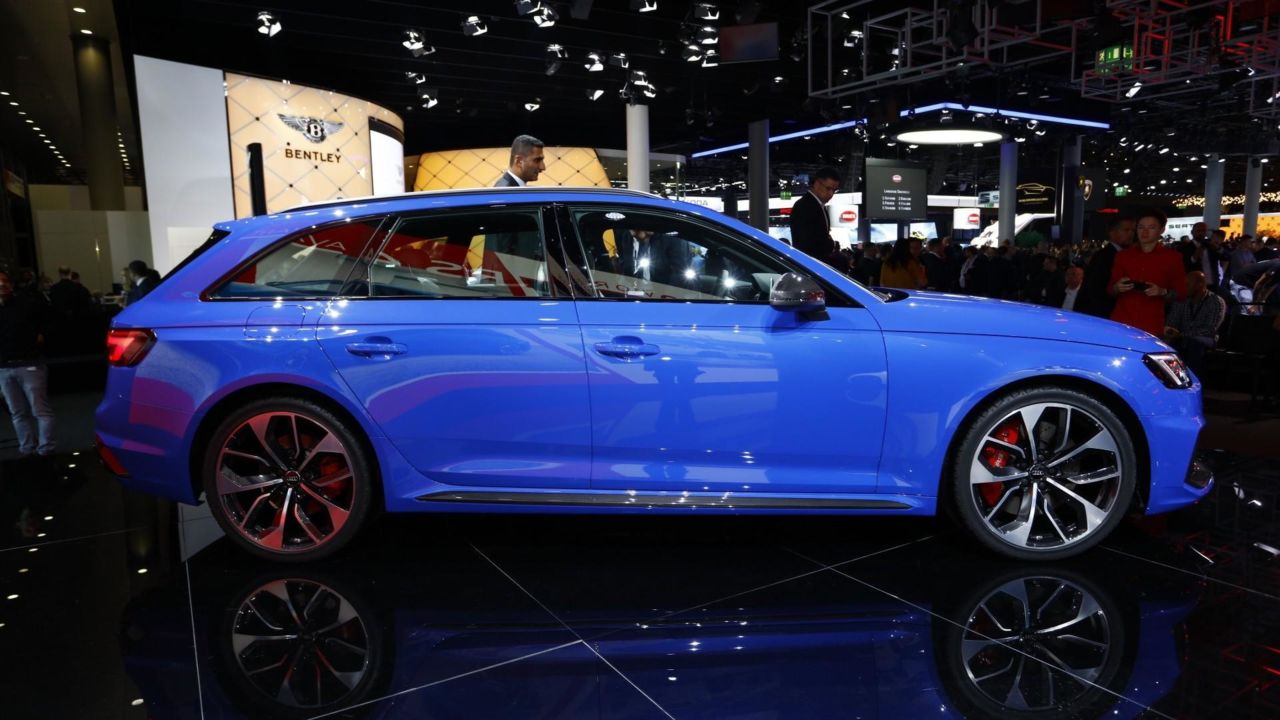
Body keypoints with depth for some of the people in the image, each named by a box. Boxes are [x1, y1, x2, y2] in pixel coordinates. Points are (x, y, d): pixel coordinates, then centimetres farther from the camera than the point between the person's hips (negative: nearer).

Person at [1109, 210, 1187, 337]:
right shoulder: (1123, 255, 14)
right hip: (1120, 323, 2)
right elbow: (1111, 291, 17)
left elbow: (1181, 291, 9)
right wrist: (1116, 288, -7)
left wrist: (1163, 292, -11)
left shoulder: (1172, 258, 8)